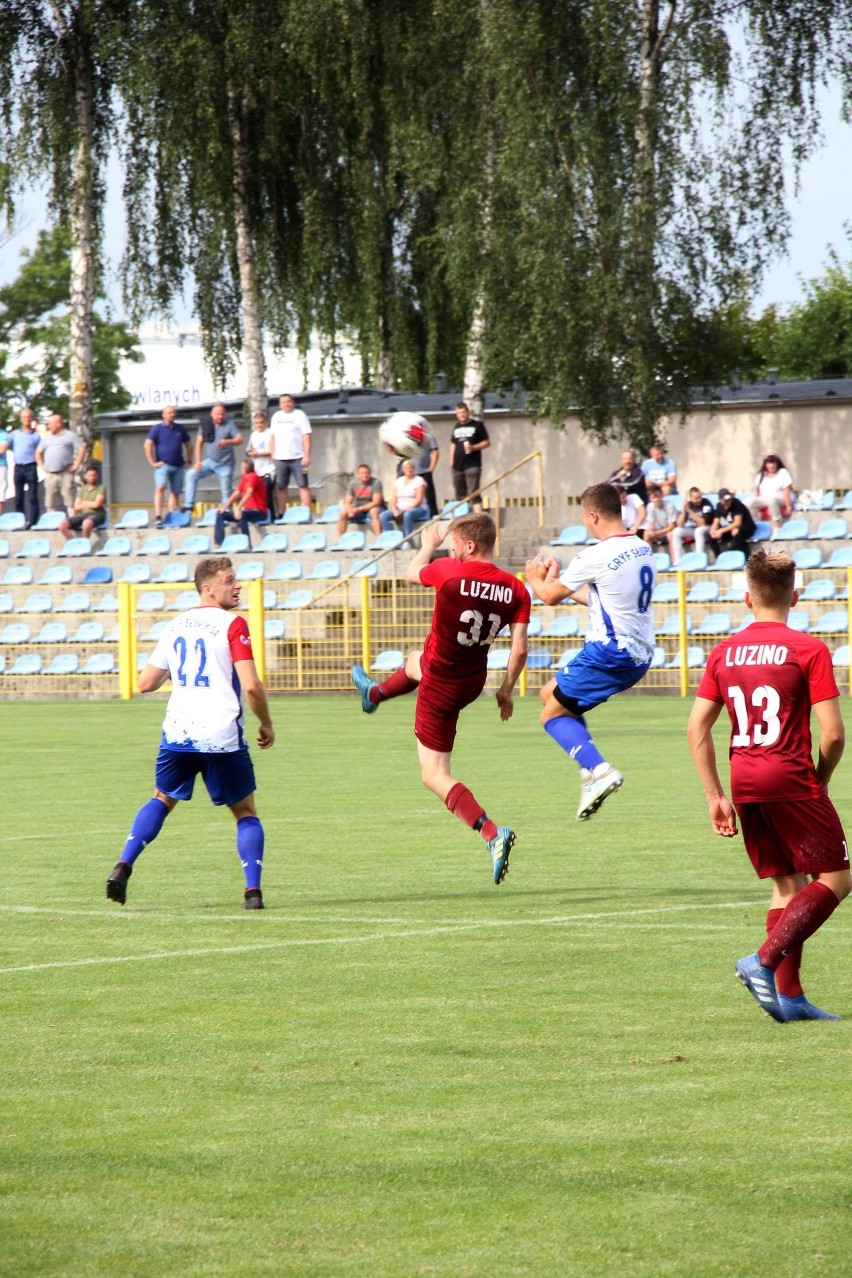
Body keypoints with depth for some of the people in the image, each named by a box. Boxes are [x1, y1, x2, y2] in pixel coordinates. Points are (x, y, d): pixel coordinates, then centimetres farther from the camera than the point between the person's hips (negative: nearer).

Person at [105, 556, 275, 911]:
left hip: (178, 733, 4)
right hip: (222, 736, -4)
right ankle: (253, 890, -2)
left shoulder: (175, 626, 11)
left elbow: (145, 683, 15)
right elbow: (251, 686, -15)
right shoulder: (232, 625, -7)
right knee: (245, 812, 11)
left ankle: (123, 866, 5)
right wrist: (266, 725, 2)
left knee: (162, 799, 23)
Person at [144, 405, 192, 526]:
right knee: (160, 487, -22)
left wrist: (189, 460, 14)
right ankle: (158, 517, -29)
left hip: (178, 466, 5)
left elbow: (188, 445, 23)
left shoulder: (180, 429, 12)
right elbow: (147, 445, -4)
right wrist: (152, 462, -9)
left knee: (175, 492, 6)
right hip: (163, 465, -5)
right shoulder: (157, 428, 0)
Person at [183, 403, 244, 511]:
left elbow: (239, 439, -11)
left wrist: (227, 442, -31)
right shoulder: (205, 424, 1)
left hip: (225, 464, -3)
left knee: (226, 492, -2)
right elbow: (199, 442, 3)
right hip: (210, 461, 3)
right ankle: (189, 505, -2)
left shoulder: (229, 425, -5)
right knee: (191, 474, -7)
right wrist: (198, 461, -4)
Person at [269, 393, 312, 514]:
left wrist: (307, 456, -12)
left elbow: (306, 436, -5)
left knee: (303, 485, -5)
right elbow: (273, 437, 16)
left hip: (297, 457, -4)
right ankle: (281, 514, 10)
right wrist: (273, 455, 8)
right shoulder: (276, 417, 14)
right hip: (280, 458, 4)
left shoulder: (300, 415, 0)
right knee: (281, 487, 5)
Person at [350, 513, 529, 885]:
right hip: (473, 680, 7)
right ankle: (374, 694, 71)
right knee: (413, 662, 38)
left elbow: (413, 573, -1)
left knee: (435, 776, 0)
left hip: (441, 686, -7)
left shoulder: (450, 572, -24)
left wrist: (428, 544, 21)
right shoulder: (515, 590, -13)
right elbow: (520, 649, -13)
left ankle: (492, 834, -19)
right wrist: (506, 689, 4)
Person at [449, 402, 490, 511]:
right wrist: (451, 463, 13)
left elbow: (487, 443, -1)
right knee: (460, 495, 9)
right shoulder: (456, 427, 16)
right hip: (457, 466, 6)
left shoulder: (477, 425, 0)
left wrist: (474, 447, -18)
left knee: (473, 493, -15)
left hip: (472, 465, -6)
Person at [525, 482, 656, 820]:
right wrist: (559, 582, 30)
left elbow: (550, 595, 0)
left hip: (610, 651, -9)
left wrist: (534, 578, 21)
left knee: (553, 714, 3)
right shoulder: (643, 550, 9)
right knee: (551, 693, 21)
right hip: (639, 654, 9)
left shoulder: (596, 557, -16)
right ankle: (591, 766, 12)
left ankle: (599, 770, -16)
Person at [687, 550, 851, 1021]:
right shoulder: (808, 649, -7)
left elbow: (696, 728, 7)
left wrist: (716, 797, 11)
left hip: (744, 784, 6)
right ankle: (764, 960, -12)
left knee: (788, 884, 15)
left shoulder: (724, 651, 8)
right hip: (791, 780, -6)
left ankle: (788, 995, 10)